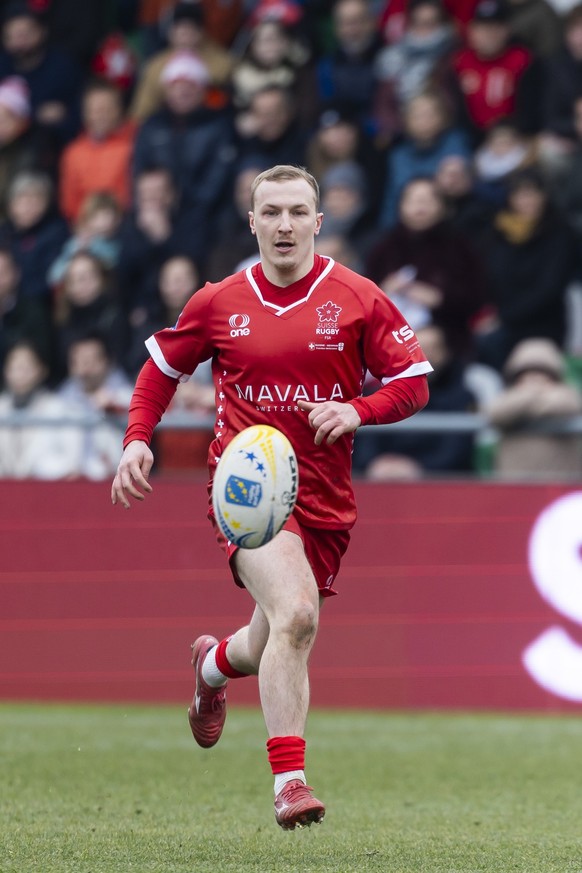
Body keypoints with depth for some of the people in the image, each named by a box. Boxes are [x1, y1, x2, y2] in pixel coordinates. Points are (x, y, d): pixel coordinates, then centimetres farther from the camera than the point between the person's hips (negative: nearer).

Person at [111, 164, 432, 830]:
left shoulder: (357, 300, 0)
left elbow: (413, 382, 3)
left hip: (324, 498, 3)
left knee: (274, 650, 12)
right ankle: (289, 781, -27)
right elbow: (161, 368, 16)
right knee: (295, 613, -27)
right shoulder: (218, 304, 2)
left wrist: (356, 410, -16)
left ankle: (214, 663, 51)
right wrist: (137, 441, 2)